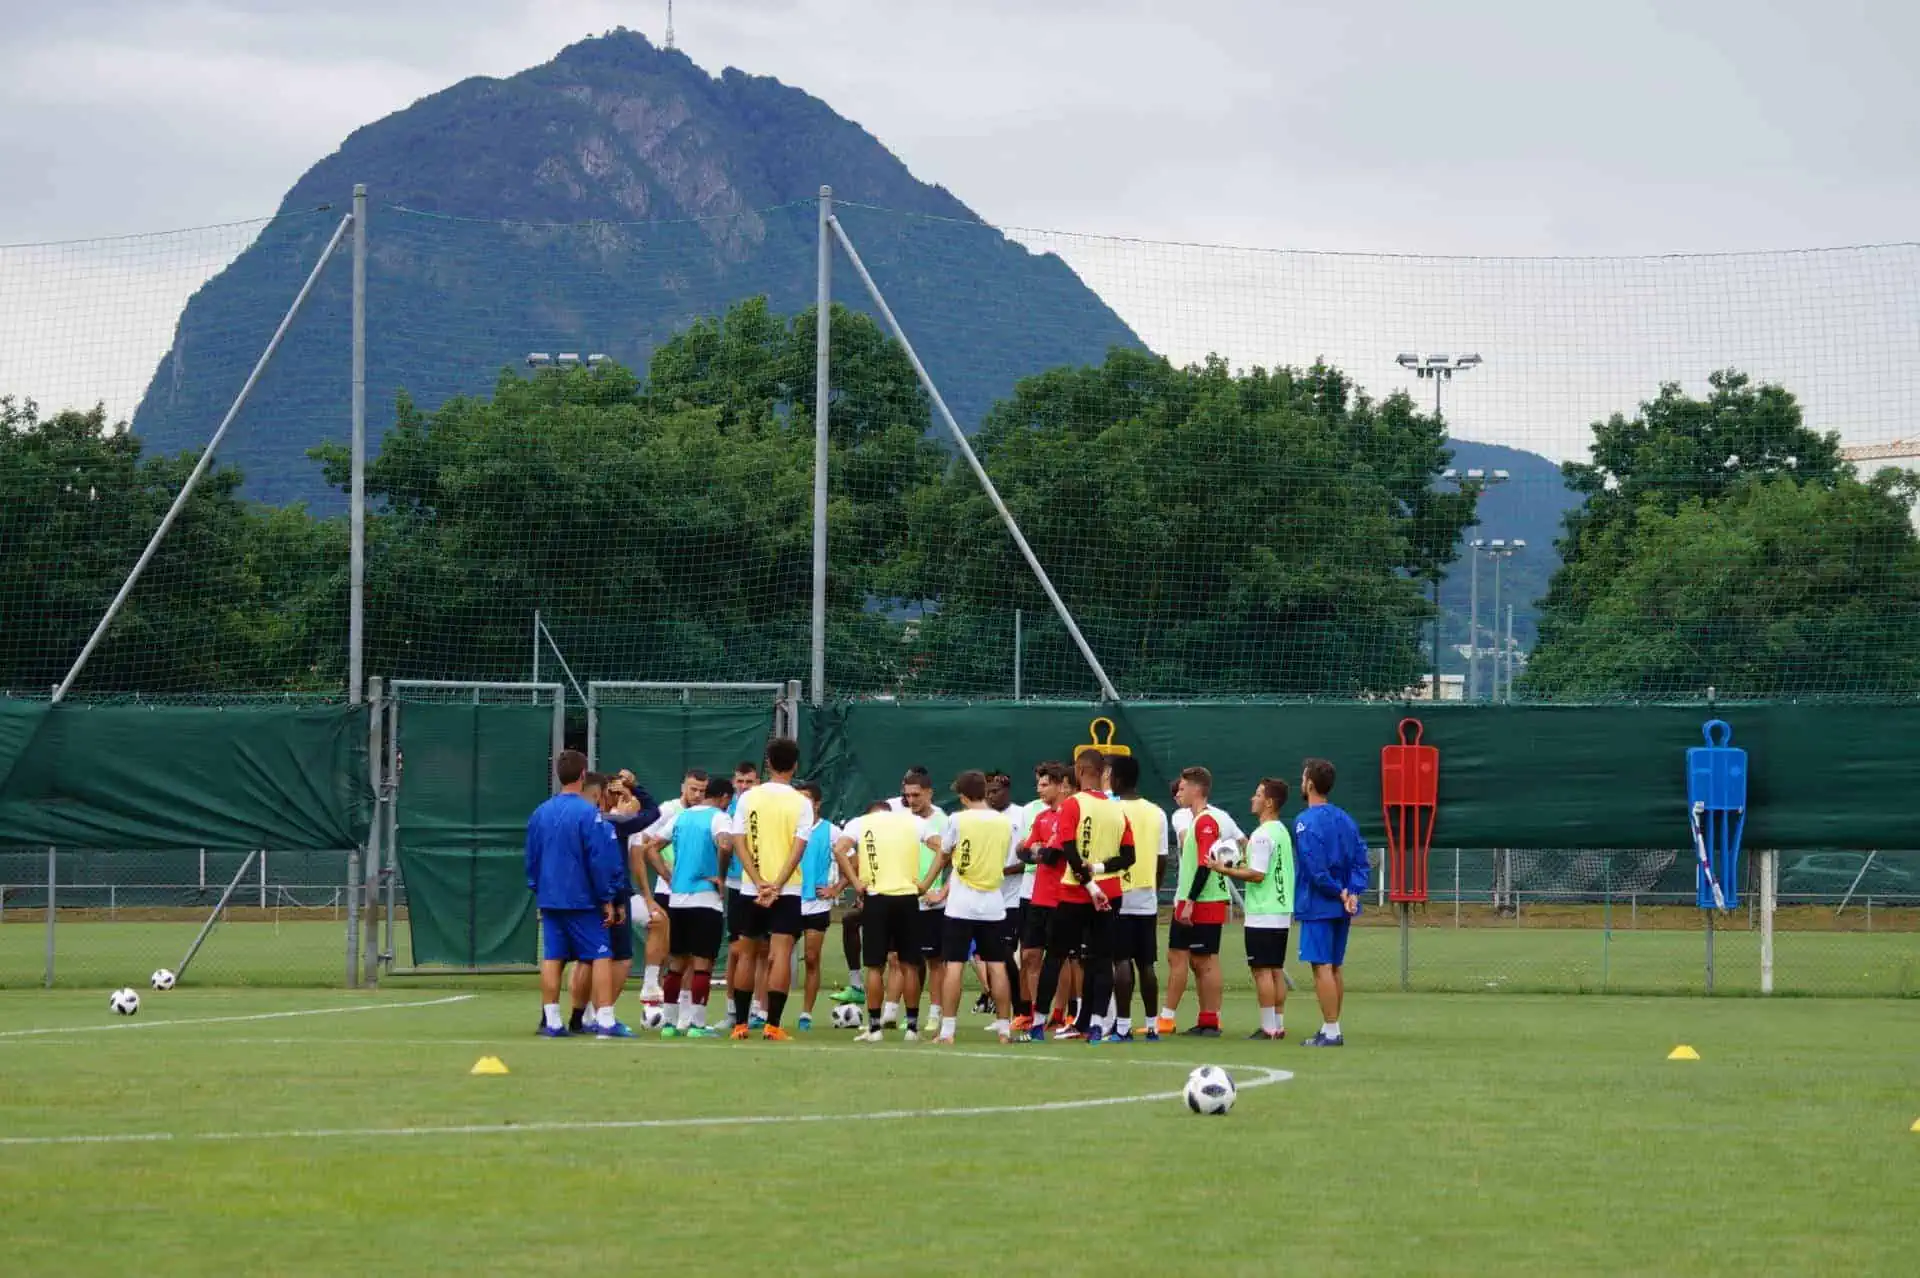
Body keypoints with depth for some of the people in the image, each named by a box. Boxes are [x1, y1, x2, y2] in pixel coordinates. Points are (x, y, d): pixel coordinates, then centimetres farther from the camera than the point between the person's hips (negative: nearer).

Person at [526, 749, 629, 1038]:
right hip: (582, 900, -6)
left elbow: (531, 858, 14)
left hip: (549, 900, 6)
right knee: (601, 956, -2)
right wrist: (607, 900, -6)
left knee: (552, 958, 7)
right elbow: (600, 859, -12)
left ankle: (551, 1021, 6)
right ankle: (605, 1021, -9)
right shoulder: (587, 813, -12)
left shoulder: (540, 814, 7)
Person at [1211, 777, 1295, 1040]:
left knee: (1262, 970, -6)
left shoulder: (1262, 835, -16)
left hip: (1262, 916, -9)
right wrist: (1239, 868, 17)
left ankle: (1268, 1027, -7)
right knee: (1276, 970, 11)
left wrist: (1225, 870, -12)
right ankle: (1279, 1025, 12)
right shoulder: (1282, 831, 13)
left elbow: (1257, 874, -20)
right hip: (1282, 912, 9)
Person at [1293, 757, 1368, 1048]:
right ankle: (1332, 1030, 17)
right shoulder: (1345, 819, 12)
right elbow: (1361, 858, 7)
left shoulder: (1306, 821, -12)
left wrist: (1338, 892, -12)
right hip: (1342, 906, 8)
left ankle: (1331, 1031, -8)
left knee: (1322, 966, -6)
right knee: (1334, 967, 13)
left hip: (1318, 905, -8)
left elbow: (1314, 867, -21)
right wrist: (1353, 892, -3)